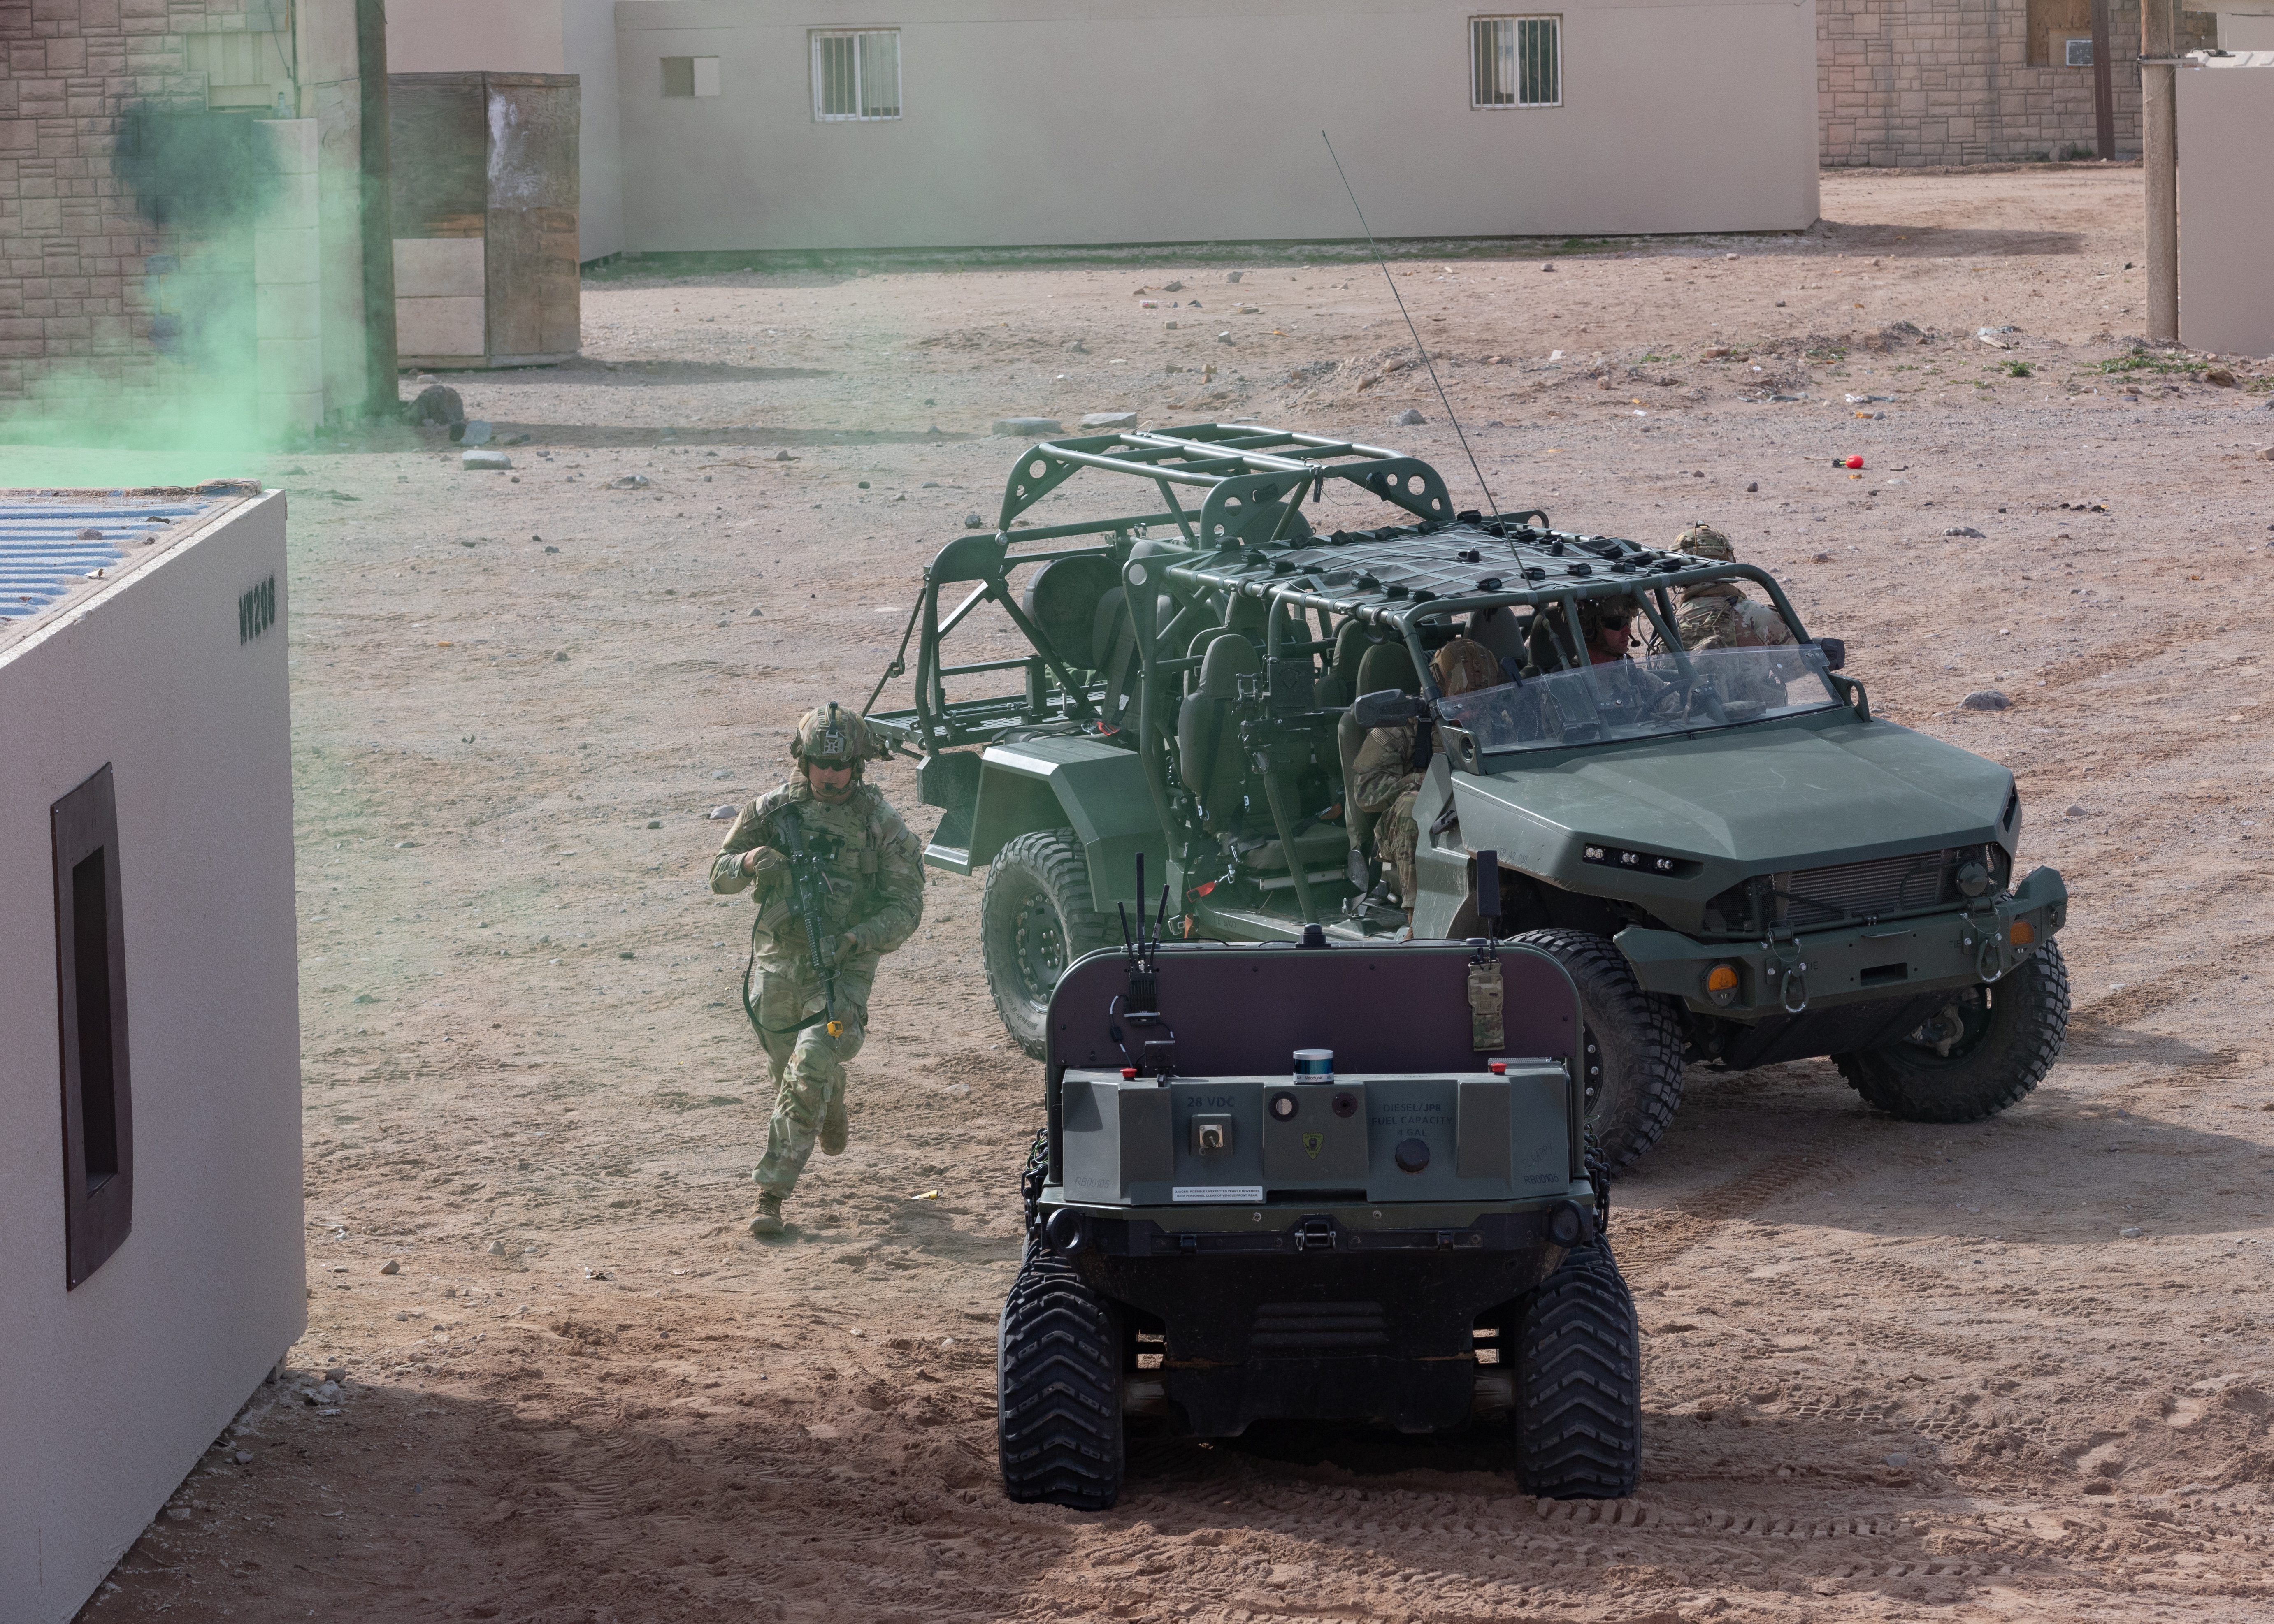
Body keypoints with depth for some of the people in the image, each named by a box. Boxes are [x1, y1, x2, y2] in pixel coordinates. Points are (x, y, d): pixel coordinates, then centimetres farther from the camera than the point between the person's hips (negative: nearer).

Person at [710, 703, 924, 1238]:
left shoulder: (880, 823, -6)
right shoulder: (773, 810, 1)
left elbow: (905, 908, -4)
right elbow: (718, 876, 7)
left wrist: (851, 940, -20)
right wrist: (746, 863, -17)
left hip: (844, 967, -4)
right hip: (777, 965, 4)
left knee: (808, 1073, -20)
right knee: (785, 1069, 18)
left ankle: (772, 1193, -15)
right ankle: (833, 1096, 56)